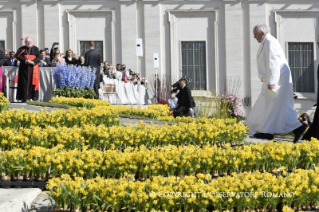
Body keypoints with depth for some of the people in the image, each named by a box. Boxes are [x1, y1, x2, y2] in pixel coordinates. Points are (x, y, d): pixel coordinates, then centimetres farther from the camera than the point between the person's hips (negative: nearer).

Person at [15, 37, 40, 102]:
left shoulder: (35, 49, 9)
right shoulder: (22, 49, 9)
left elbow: (38, 57, 2)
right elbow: (17, 56, -3)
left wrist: (33, 62, -16)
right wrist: (25, 61, -16)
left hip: (33, 67, 0)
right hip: (24, 68, 0)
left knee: (33, 82, -6)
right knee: (24, 82, -3)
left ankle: (34, 98, -4)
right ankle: (24, 98, -3)